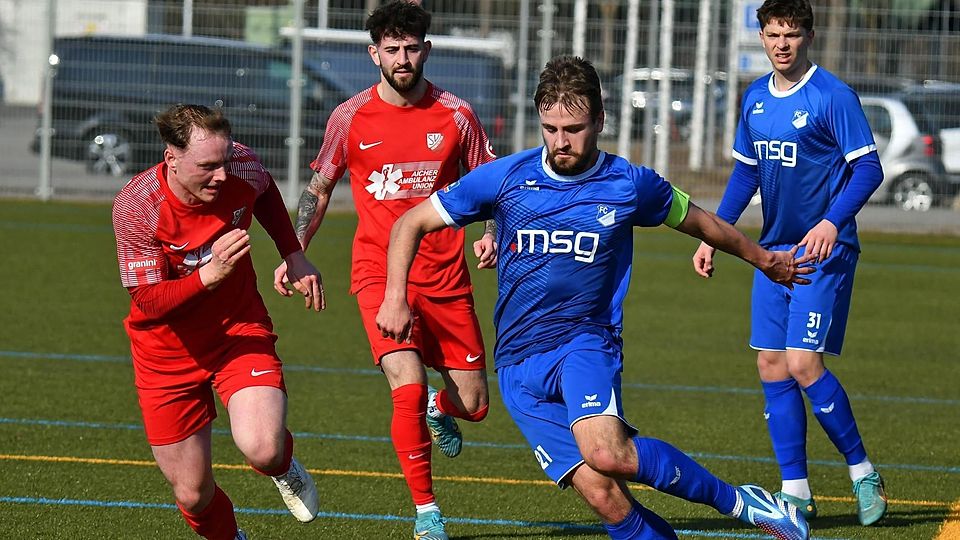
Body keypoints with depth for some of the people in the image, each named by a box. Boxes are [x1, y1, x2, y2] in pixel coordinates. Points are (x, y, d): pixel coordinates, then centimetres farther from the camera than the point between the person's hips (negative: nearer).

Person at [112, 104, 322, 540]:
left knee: (262, 450, -26)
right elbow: (148, 301, -22)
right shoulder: (135, 207, -26)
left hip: (240, 329, 1)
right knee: (192, 495, 3)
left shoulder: (241, 168, -17)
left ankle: (283, 466, 12)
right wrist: (209, 275, -38)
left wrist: (293, 256, 4)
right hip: (168, 352, -1)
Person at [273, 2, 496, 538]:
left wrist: (492, 235, -9)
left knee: (473, 406, 4)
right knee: (408, 386, -22)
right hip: (380, 274, -2)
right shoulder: (351, 117, -1)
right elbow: (319, 189, 12)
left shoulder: (456, 115, 0)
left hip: (446, 277, 2)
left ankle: (437, 410, 44)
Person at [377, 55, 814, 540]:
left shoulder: (630, 185, 0)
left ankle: (734, 500, -15)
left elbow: (699, 221, 19)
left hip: (586, 342, -2)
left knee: (606, 453, -32)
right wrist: (395, 296, -6)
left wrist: (764, 259, 32)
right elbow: (411, 223, 8)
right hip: (519, 366, 2)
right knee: (601, 493, -16)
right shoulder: (505, 178, 0)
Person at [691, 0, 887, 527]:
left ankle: (863, 472, 3)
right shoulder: (755, 98, 9)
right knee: (772, 367, 3)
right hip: (774, 249, 7)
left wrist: (832, 222, -27)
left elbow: (868, 169, -14)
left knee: (803, 363, -14)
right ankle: (795, 491, 9)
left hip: (824, 252, -7)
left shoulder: (833, 97, -12)